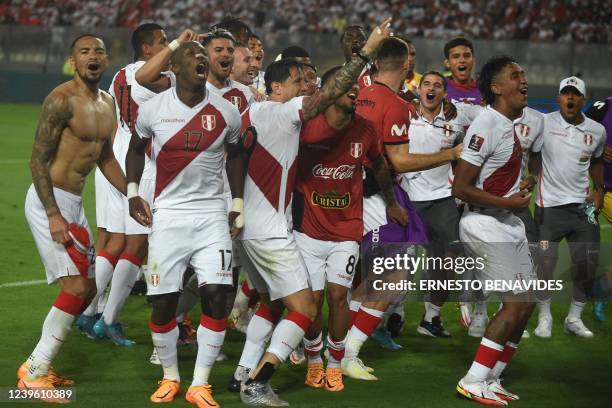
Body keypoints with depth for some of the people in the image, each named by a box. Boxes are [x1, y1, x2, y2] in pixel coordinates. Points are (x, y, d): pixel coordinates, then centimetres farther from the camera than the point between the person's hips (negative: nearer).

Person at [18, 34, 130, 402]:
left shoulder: (107, 103, 11)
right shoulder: (62, 99, -16)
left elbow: (106, 159, 23)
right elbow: (38, 160, -18)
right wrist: (54, 216, -23)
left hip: (74, 203, 9)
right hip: (49, 200, -9)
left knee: (87, 288, 11)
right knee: (76, 288, -14)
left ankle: (38, 365, 19)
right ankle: (34, 374, -5)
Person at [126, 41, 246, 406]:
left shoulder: (226, 112, 0)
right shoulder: (153, 109, -2)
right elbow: (137, 148, 17)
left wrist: (238, 203, 15)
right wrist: (133, 192, 8)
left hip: (213, 215, 1)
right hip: (168, 214, -1)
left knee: (216, 295, -10)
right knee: (164, 301, -2)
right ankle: (170, 377, 20)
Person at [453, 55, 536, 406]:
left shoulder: (510, 123, 8)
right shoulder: (487, 126, -20)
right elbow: (461, 188, -21)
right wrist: (507, 202, -18)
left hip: (508, 223, 10)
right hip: (487, 226, -10)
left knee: (525, 304, 9)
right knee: (515, 303, -11)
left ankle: (491, 380, 15)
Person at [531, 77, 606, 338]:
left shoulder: (597, 131, 4)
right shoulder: (545, 123, -8)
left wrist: (599, 189, 11)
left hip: (583, 206, 3)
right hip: (549, 206, -3)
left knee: (588, 266, 3)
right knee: (545, 265, -2)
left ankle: (574, 318, 20)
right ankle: (544, 316, 18)